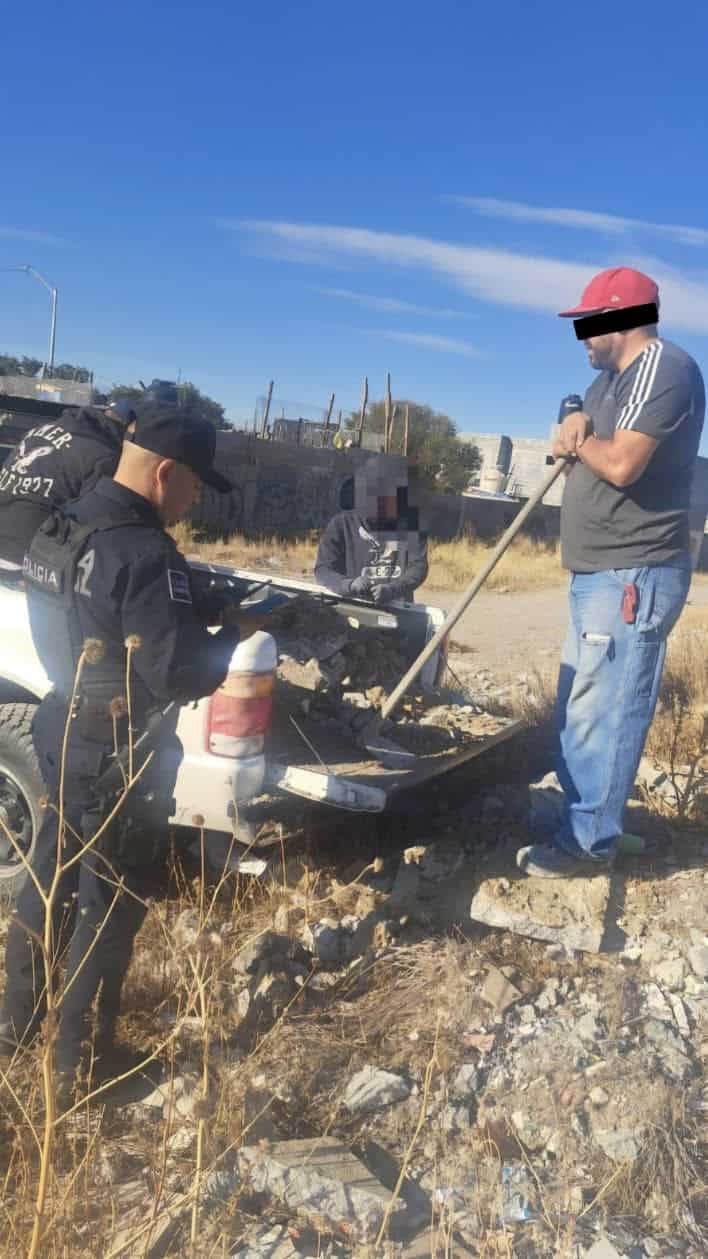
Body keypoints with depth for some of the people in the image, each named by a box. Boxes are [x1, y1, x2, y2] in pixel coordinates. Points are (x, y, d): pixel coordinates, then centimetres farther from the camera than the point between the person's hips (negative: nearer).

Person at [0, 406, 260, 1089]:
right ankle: (81, 1059, 24)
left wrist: (190, 610, 7)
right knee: (108, 903, 8)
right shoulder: (145, 553, -25)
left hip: (61, 733, 9)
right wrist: (232, 632, -9)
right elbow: (179, 676, -26)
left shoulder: (58, 529, 4)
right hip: (114, 756, -9)